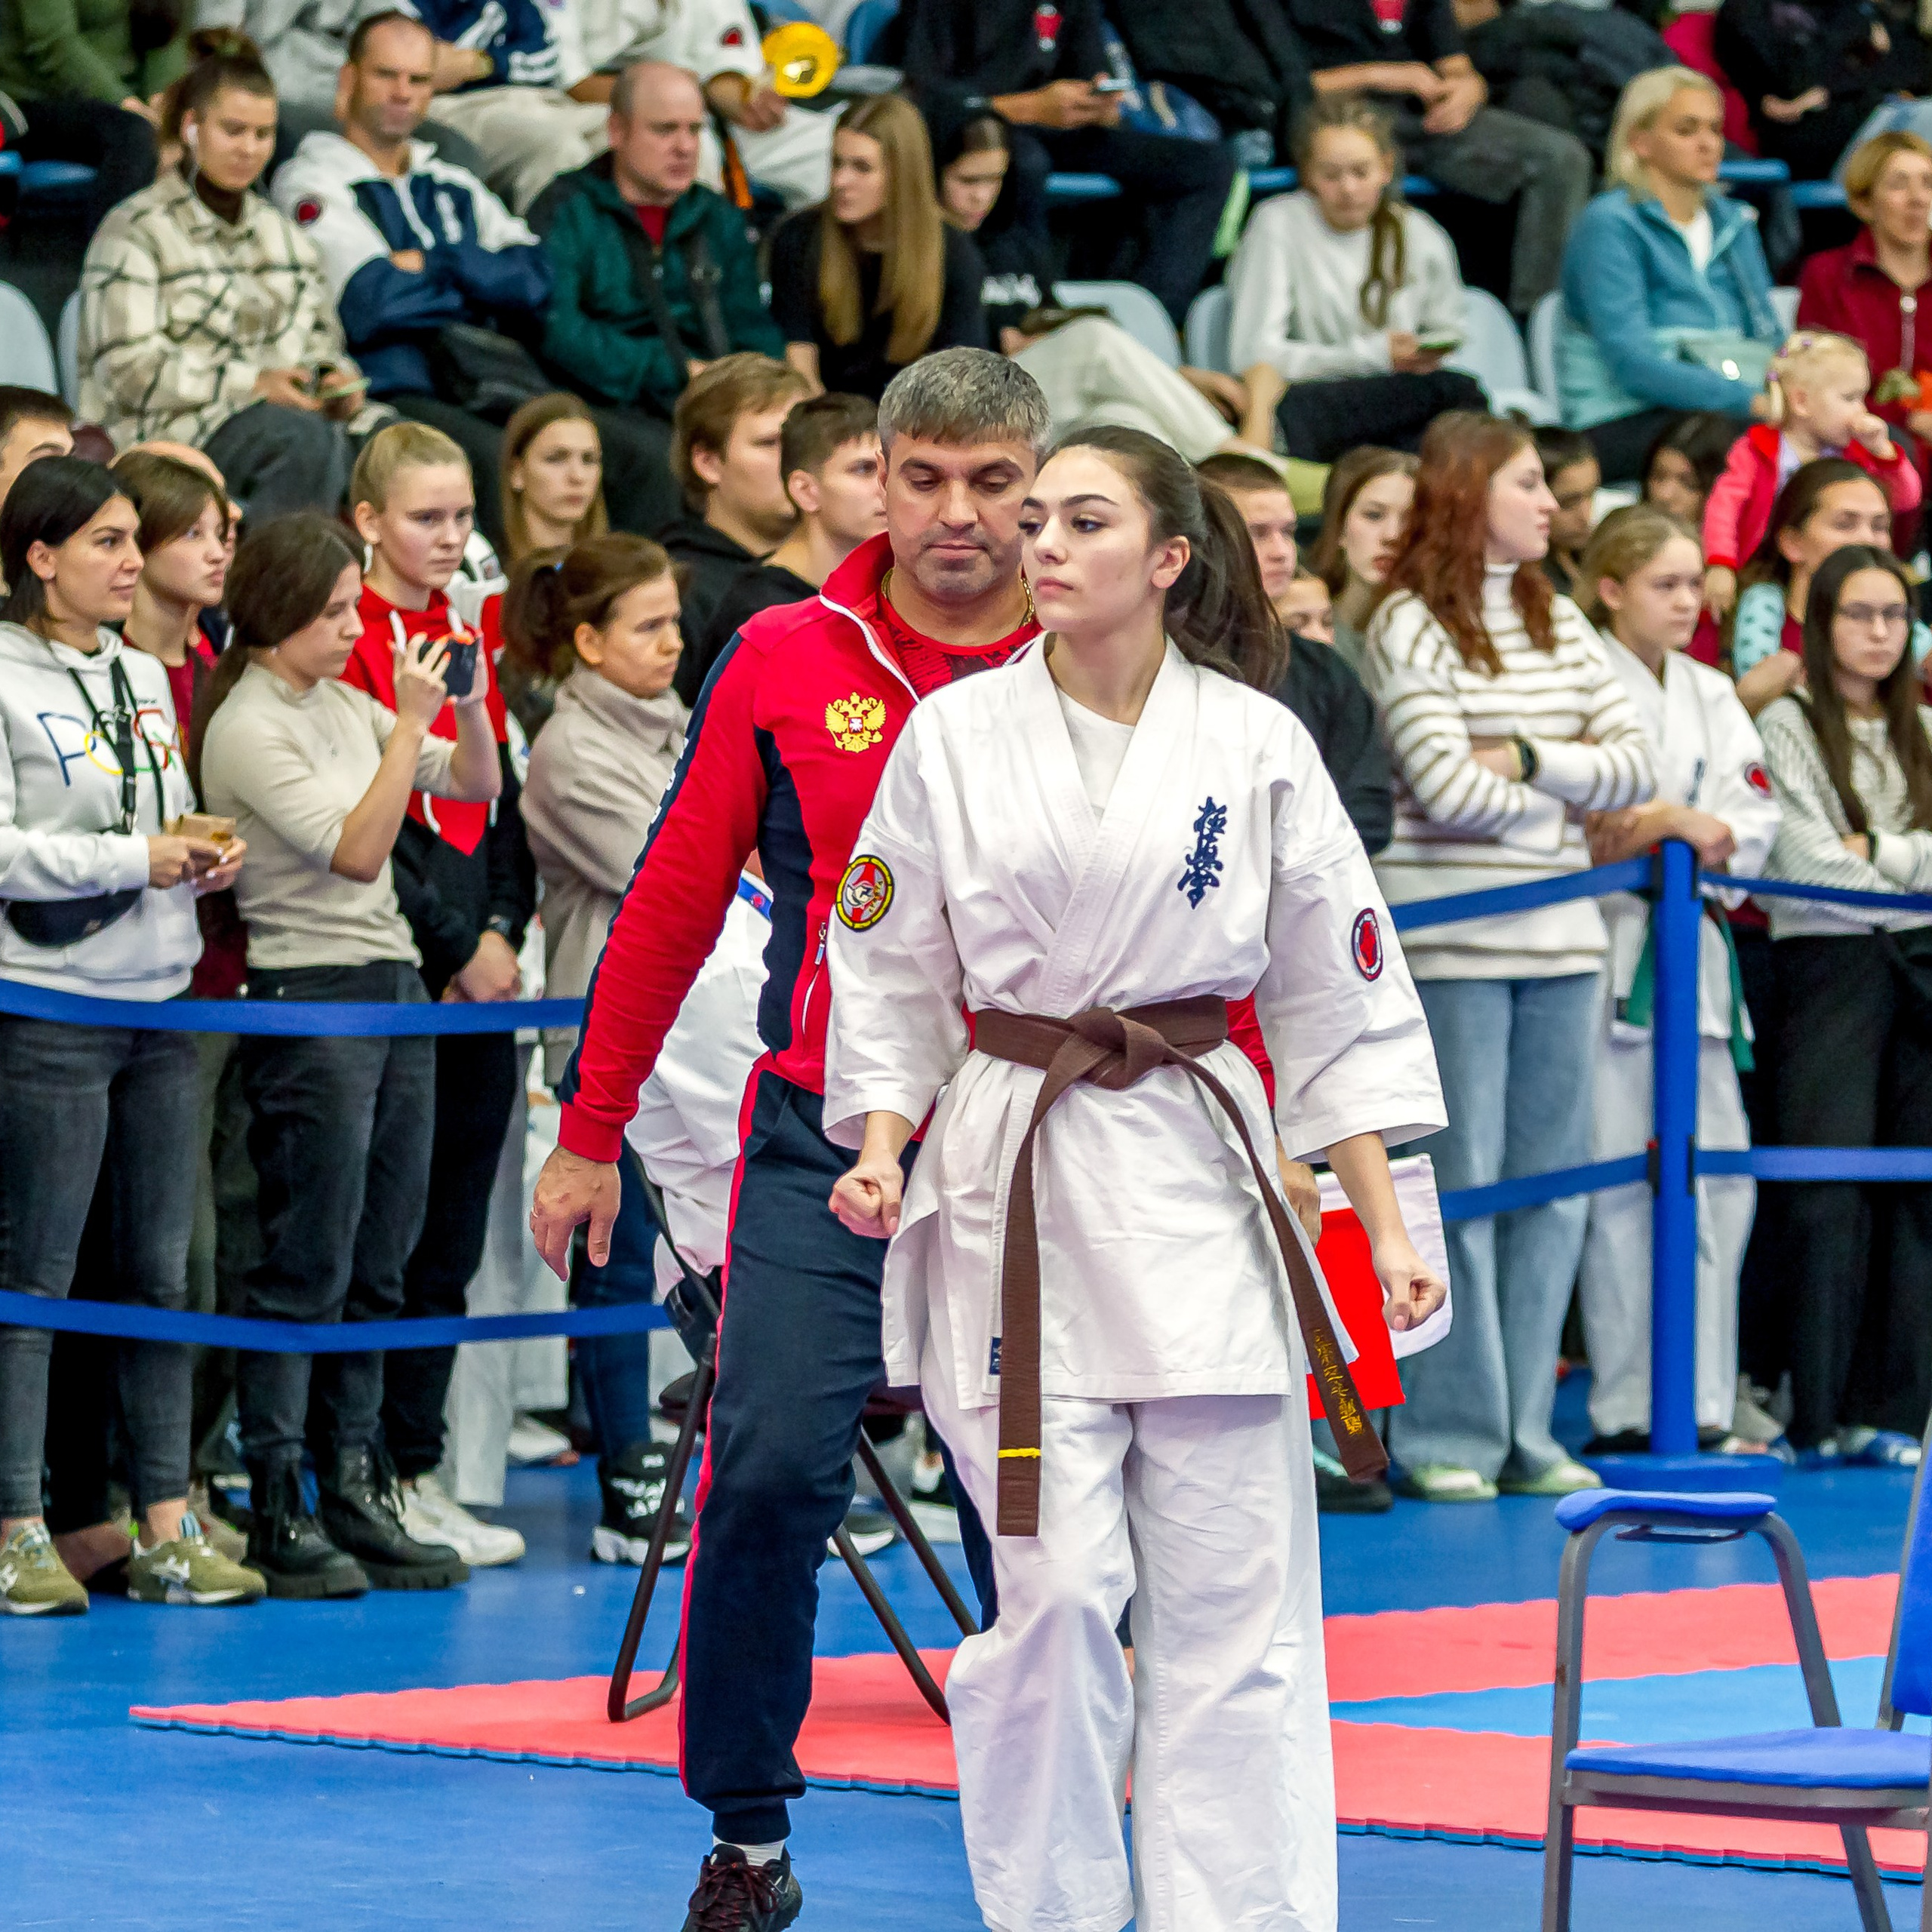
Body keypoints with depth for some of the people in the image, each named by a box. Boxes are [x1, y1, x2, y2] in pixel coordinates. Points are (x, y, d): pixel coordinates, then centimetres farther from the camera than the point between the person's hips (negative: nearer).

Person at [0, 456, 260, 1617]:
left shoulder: (144, 677, 15)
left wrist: (204, 855, 3)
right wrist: (133, 861, -16)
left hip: (159, 1005, 7)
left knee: (160, 1270, 8)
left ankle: (168, 1524, 13)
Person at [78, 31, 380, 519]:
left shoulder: (281, 232, 26)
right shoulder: (135, 232, 3)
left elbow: (323, 343, 27)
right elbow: (131, 370, -9)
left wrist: (338, 382, 1)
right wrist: (251, 384, -16)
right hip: (169, 433, -6)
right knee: (307, 439, -38)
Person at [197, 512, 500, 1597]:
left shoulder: (344, 705, 12)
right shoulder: (248, 729, -11)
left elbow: (477, 785, 17)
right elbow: (356, 850, -18)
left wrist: (468, 705, 0)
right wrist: (412, 724, -18)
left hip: (395, 986, 8)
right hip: (311, 1000, -8)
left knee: (380, 1263, 8)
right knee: (306, 1266, -6)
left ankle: (358, 1494, 13)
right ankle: (279, 1515, -1)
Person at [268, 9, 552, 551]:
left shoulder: (454, 187, 25)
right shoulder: (313, 183, 7)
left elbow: (537, 284, 8)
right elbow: (375, 304, -9)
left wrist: (431, 263, -4)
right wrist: (476, 286, 5)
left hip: (480, 389, 6)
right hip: (391, 394, -6)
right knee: (502, 459, -36)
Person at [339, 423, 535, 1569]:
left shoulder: (469, 641, 16)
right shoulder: (354, 645, -7)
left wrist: (505, 931, 2)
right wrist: (455, 947, -13)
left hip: (482, 977, 7)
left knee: (452, 1237, 8)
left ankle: (419, 1471, 14)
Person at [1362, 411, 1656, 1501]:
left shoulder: (1560, 623, 15)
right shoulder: (1410, 626, -4)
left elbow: (1637, 764, 7)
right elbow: (1445, 787, -14)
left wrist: (1527, 760, -8)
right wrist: (1570, 797, 0)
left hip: (1561, 938, 6)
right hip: (1452, 942, -6)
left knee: (1554, 1182, 6)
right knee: (1459, 1182, -4)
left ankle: (1525, 1431, 12)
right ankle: (1449, 1438, 3)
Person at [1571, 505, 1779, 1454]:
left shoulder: (1712, 696, 18)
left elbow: (1755, 820, 8)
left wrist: (1691, 829, -9)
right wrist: (1682, 826, -14)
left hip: (1694, 949, 6)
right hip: (1606, 947, -6)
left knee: (1718, 1180, 3)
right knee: (1621, 1184, -7)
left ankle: (1704, 1405, 9)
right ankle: (1626, 1408, -2)